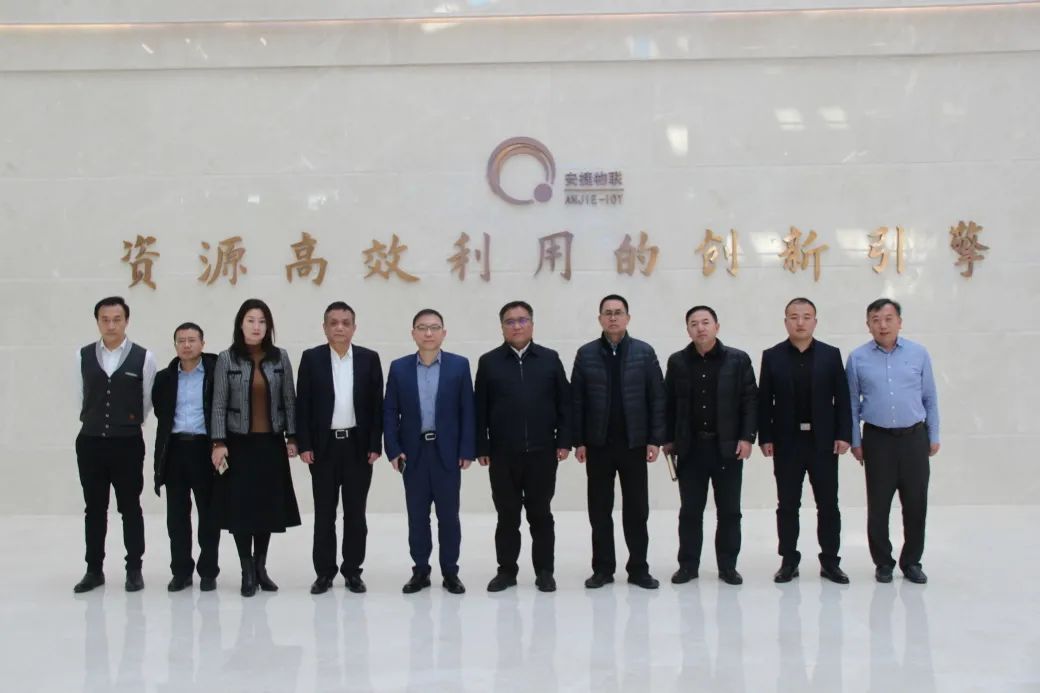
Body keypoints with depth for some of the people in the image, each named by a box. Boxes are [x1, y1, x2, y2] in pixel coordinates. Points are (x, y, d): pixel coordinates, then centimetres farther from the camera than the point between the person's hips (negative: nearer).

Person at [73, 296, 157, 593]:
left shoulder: (144, 358, -4)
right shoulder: (83, 356, 3)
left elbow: (147, 402, 5)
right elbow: (81, 398, 12)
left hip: (128, 444, -2)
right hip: (90, 442, 2)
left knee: (130, 508, 6)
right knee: (94, 508, 10)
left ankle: (134, 569, 16)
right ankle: (94, 569, 20)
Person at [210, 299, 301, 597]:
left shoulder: (280, 357, 3)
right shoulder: (227, 359, -3)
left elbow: (289, 400, 6)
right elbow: (219, 403, -4)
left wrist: (292, 437, 2)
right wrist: (218, 443, -10)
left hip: (271, 443, 2)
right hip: (239, 443, -2)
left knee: (269, 504, 6)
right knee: (241, 505, 0)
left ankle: (261, 566, 21)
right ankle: (247, 571, 11)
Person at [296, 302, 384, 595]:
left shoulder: (369, 358, 2)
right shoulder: (311, 358, 1)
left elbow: (377, 404, 2)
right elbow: (302, 404, 0)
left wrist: (375, 445, -4)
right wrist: (304, 445, -6)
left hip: (358, 445, 1)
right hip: (323, 445, 0)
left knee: (355, 513, 7)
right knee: (324, 513, 6)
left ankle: (353, 571, 16)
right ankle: (324, 572, 15)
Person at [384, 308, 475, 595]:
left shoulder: (459, 365, 0)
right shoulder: (399, 367, 4)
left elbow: (467, 410, -1)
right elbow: (390, 411, 4)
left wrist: (467, 451, -6)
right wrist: (393, 449, -5)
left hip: (447, 452, -1)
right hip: (413, 452, 1)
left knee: (448, 515, 5)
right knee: (417, 515, 8)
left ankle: (450, 572, 16)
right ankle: (420, 571, 18)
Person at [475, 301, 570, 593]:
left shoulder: (550, 359, 5)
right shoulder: (489, 362, 4)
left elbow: (564, 403, 5)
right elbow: (480, 409, 3)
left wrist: (564, 441, -1)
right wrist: (481, 447, -1)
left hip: (542, 452, 0)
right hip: (502, 454, 0)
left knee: (540, 514, 8)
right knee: (507, 515, 8)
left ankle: (544, 571, 17)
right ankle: (506, 570, 18)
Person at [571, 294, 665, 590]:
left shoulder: (644, 352, 1)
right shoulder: (586, 354, 2)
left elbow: (657, 398, 0)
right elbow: (576, 400, 1)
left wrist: (655, 439, -6)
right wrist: (578, 441, -4)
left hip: (634, 443, 0)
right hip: (598, 444, 1)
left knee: (636, 508, 5)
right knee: (599, 509, 7)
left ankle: (639, 568, 15)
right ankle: (602, 568, 16)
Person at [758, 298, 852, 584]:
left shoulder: (831, 355, 4)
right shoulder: (772, 356, 2)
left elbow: (842, 398, 2)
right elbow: (764, 401, 1)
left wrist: (843, 435, -5)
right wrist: (765, 438, -5)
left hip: (824, 441, 0)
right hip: (787, 442, 0)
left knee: (828, 504, 6)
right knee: (787, 505, 6)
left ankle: (830, 561, 16)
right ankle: (789, 561, 15)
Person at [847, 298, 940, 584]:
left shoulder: (918, 353, 1)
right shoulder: (858, 358, -1)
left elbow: (930, 398, 7)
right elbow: (852, 403, 4)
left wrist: (934, 437, 6)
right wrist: (855, 441, 4)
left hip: (914, 437, 1)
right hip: (877, 439, -1)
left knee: (916, 502, 6)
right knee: (878, 504, 5)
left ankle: (911, 561, 21)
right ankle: (883, 563, 18)